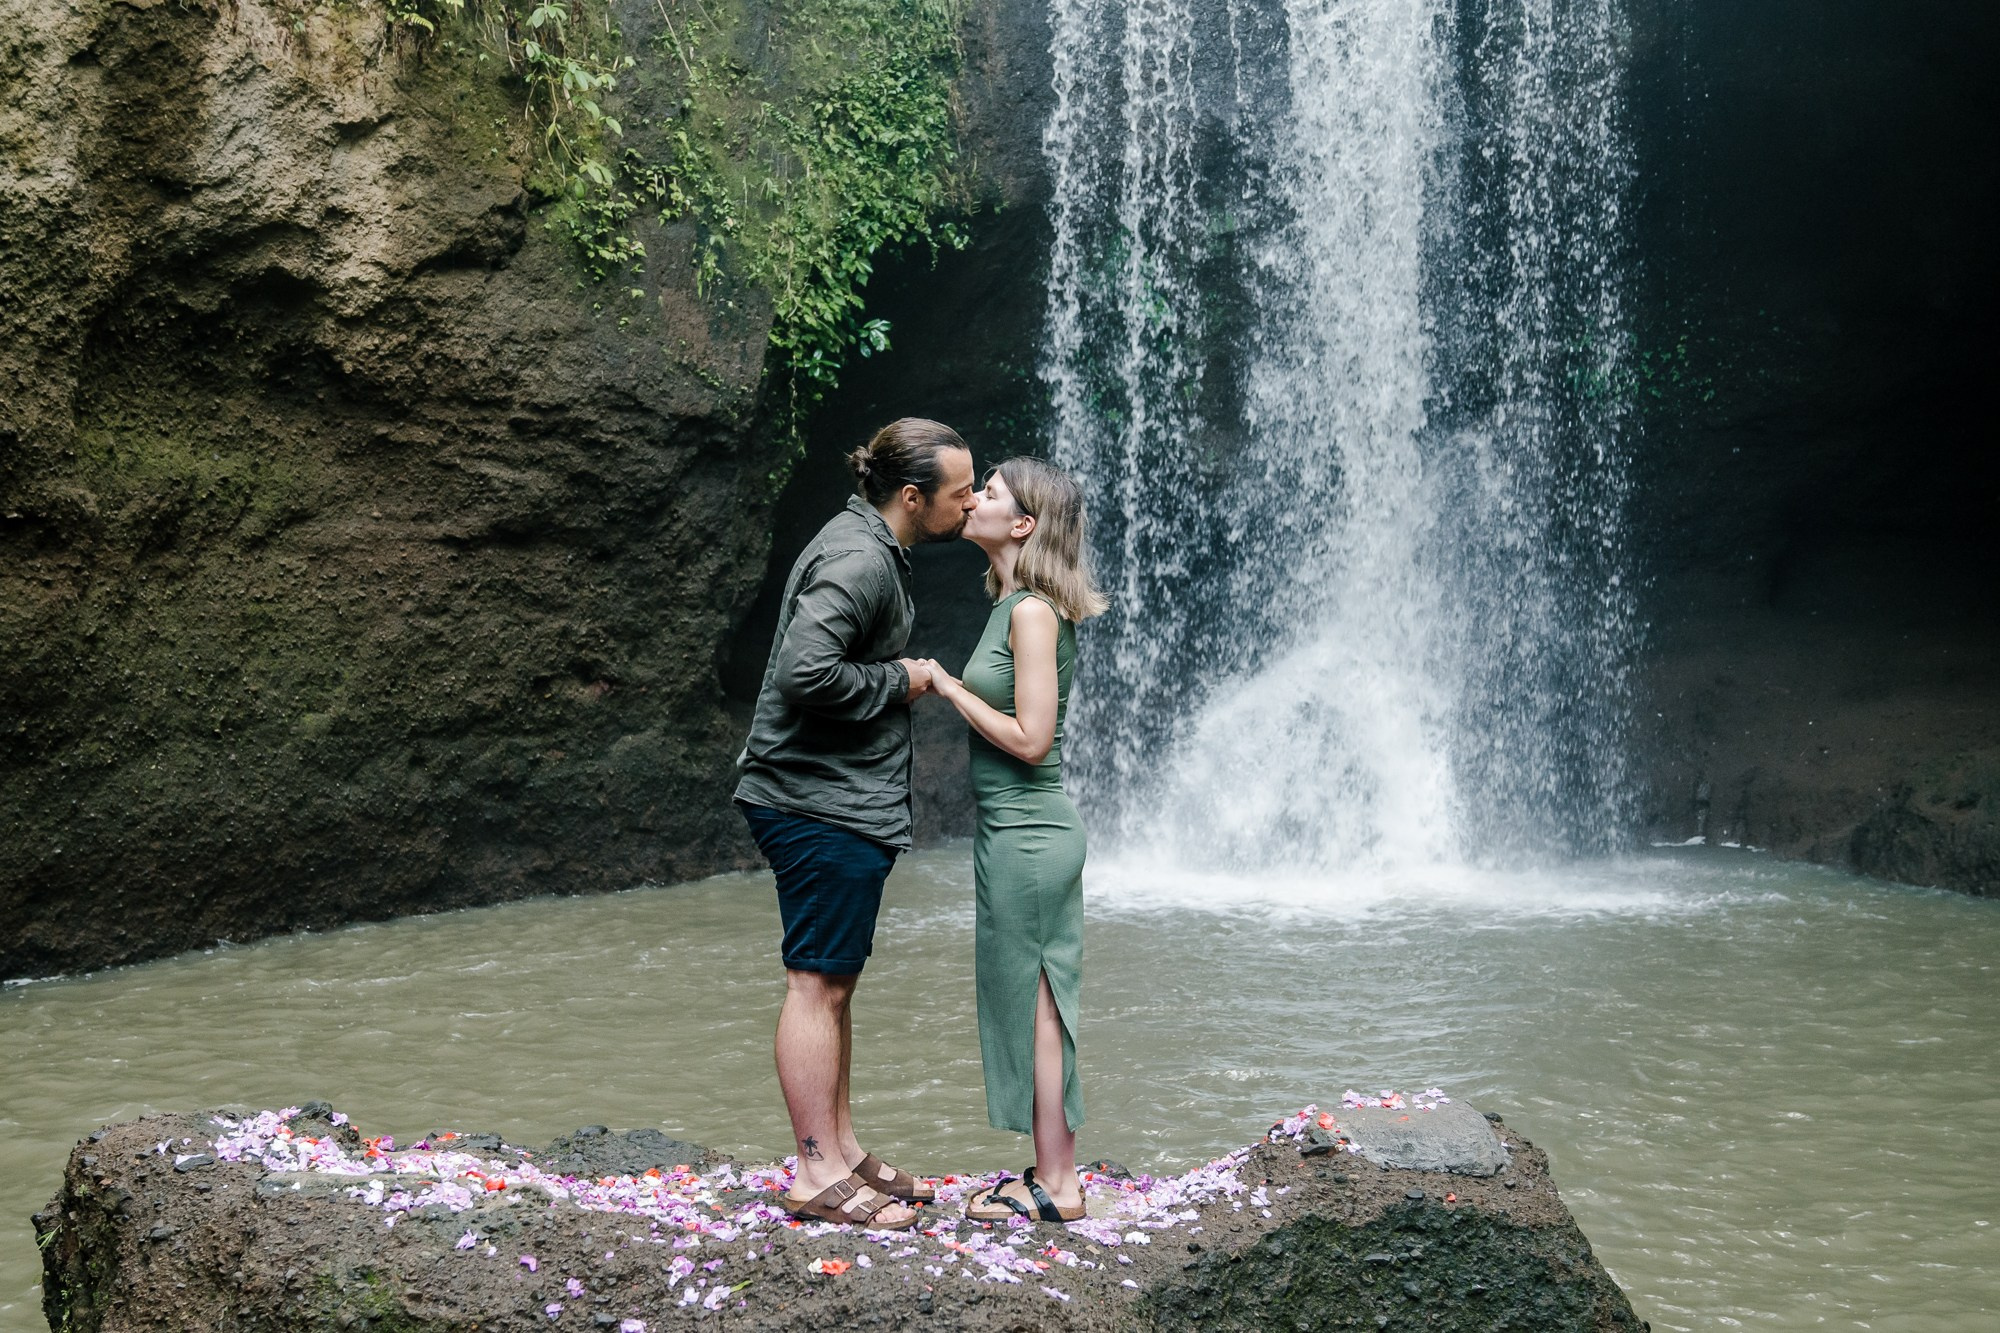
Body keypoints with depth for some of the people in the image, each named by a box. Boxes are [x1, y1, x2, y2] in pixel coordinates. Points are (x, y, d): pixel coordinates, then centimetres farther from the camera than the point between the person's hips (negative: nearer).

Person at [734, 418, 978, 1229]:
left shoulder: (869, 549, 16)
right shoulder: (858, 560, -18)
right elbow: (805, 671, -29)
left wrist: (900, 675, 11)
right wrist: (898, 680, -17)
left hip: (841, 804, 11)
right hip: (820, 805, -11)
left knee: (836, 982, 15)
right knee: (818, 983, -6)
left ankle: (841, 1151, 24)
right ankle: (819, 1176, -1)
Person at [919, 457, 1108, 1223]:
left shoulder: (1033, 611, -17)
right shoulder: (1012, 605, 12)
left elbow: (1030, 739, -21)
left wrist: (948, 687, -13)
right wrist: (950, 686, 9)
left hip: (1026, 834, -10)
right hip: (1026, 829, 10)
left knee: (1031, 1002, -2)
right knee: (1036, 1005, 13)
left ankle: (1056, 1187, 6)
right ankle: (1052, 1175, 21)